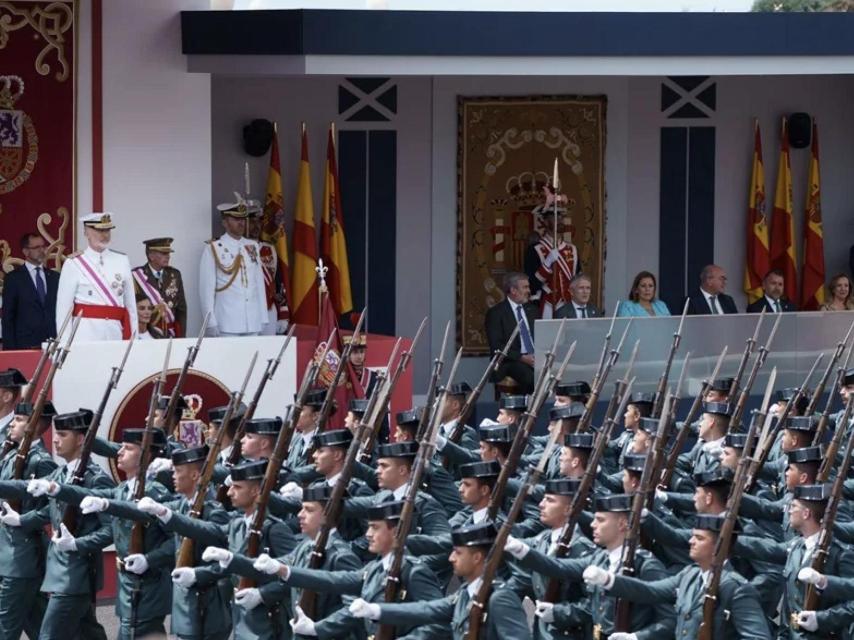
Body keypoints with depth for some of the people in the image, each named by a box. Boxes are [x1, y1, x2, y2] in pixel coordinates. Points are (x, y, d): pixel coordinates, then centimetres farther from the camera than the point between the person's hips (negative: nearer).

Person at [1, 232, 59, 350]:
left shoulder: (55, 277, 14)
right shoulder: (13, 278, 4)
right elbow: (7, 317, 2)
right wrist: (10, 348, -6)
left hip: (53, 344, 3)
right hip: (26, 345, -3)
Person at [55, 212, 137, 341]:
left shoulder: (122, 261, 11)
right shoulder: (74, 263, 1)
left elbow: (130, 303, 13)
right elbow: (63, 306, 0)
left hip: (115, 332, 3)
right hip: (86, 333, -3)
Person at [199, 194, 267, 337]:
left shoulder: (253, 247, 13)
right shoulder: (213, 249, -1)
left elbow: (260, 284, 14)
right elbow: (207, 288, -3)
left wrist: (263, 319, 9)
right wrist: (211, 323, -8)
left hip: (253, 323, 4)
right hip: (227, 324, -4)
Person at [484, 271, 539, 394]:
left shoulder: (531, 311, 22)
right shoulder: (496, 312, 1)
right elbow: (496, 347, -7)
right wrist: (522, 358, -17)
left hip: (536, 359, 5)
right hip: (511, 362, -5)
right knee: (530, 378, -38)